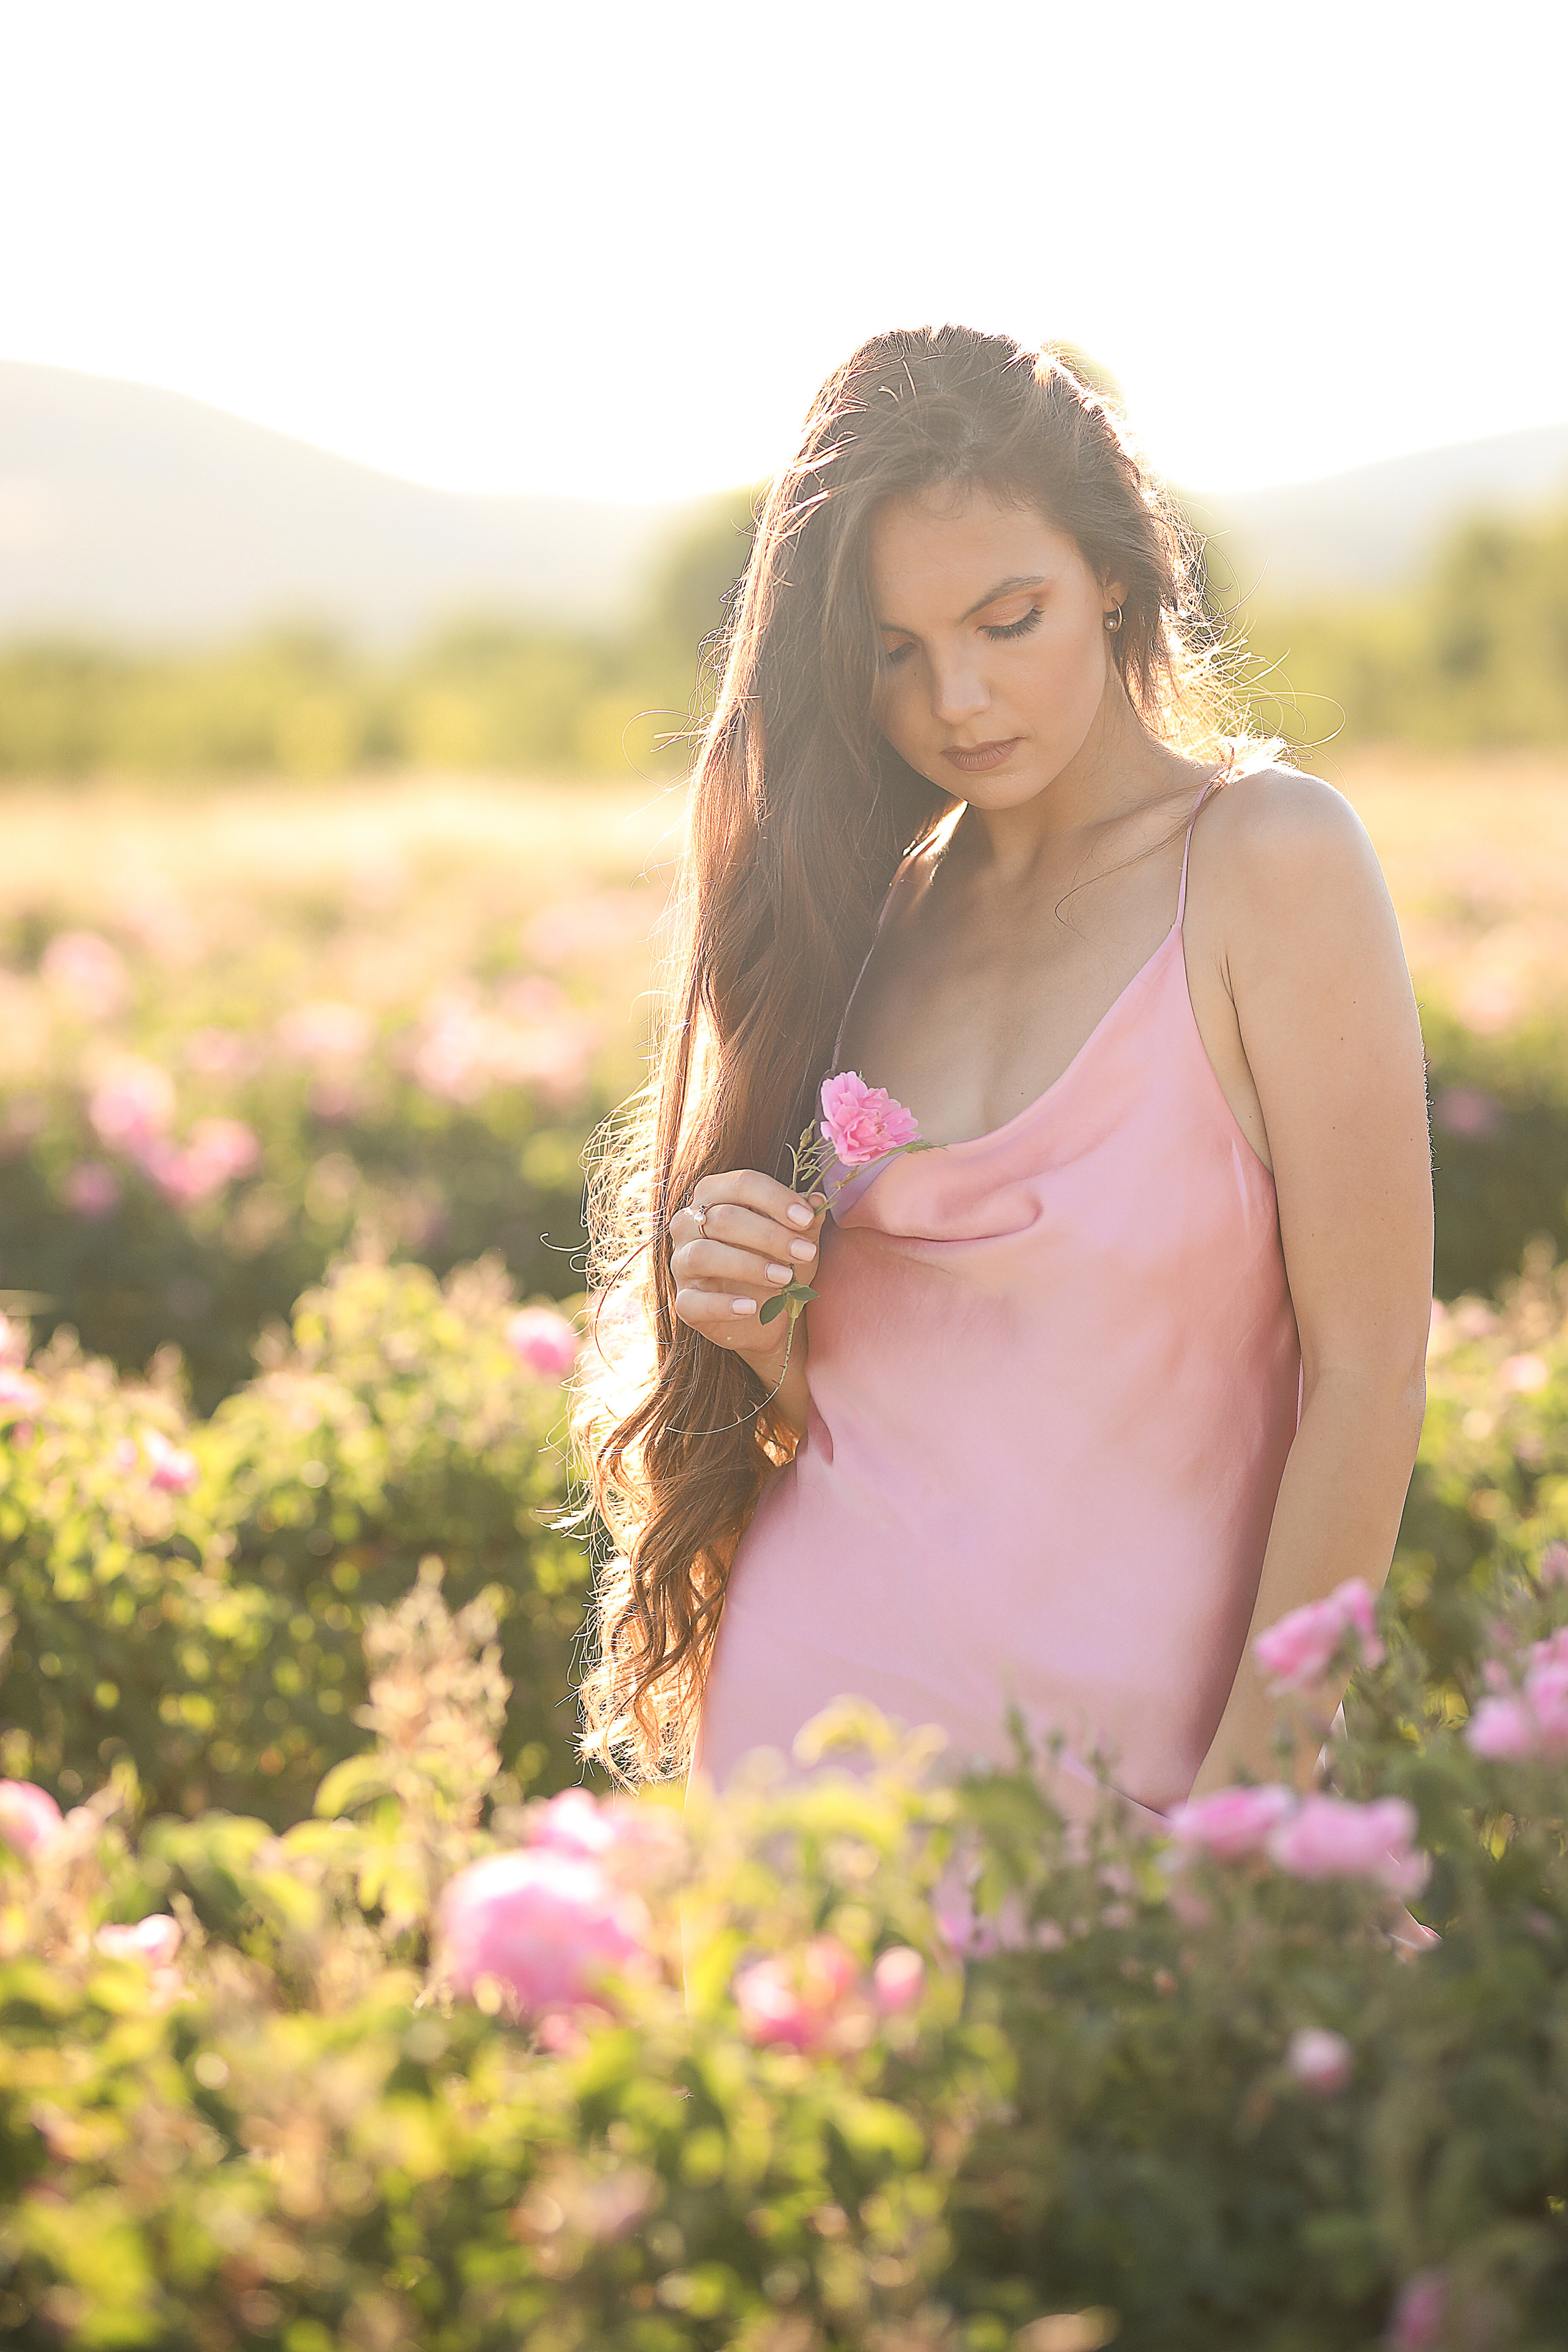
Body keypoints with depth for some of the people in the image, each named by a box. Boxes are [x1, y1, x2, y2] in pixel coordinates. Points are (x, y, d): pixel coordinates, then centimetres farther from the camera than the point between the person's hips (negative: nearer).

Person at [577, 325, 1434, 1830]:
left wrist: (1241, 1812, -15)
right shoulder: (874, 902, 6)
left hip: (1113, 1753, -4)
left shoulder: (1266, 859, -9)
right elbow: (847, 1416, 12)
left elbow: (1365, 1380, -12)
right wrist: (759, 1328, -10)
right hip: (803, 1710, 4)